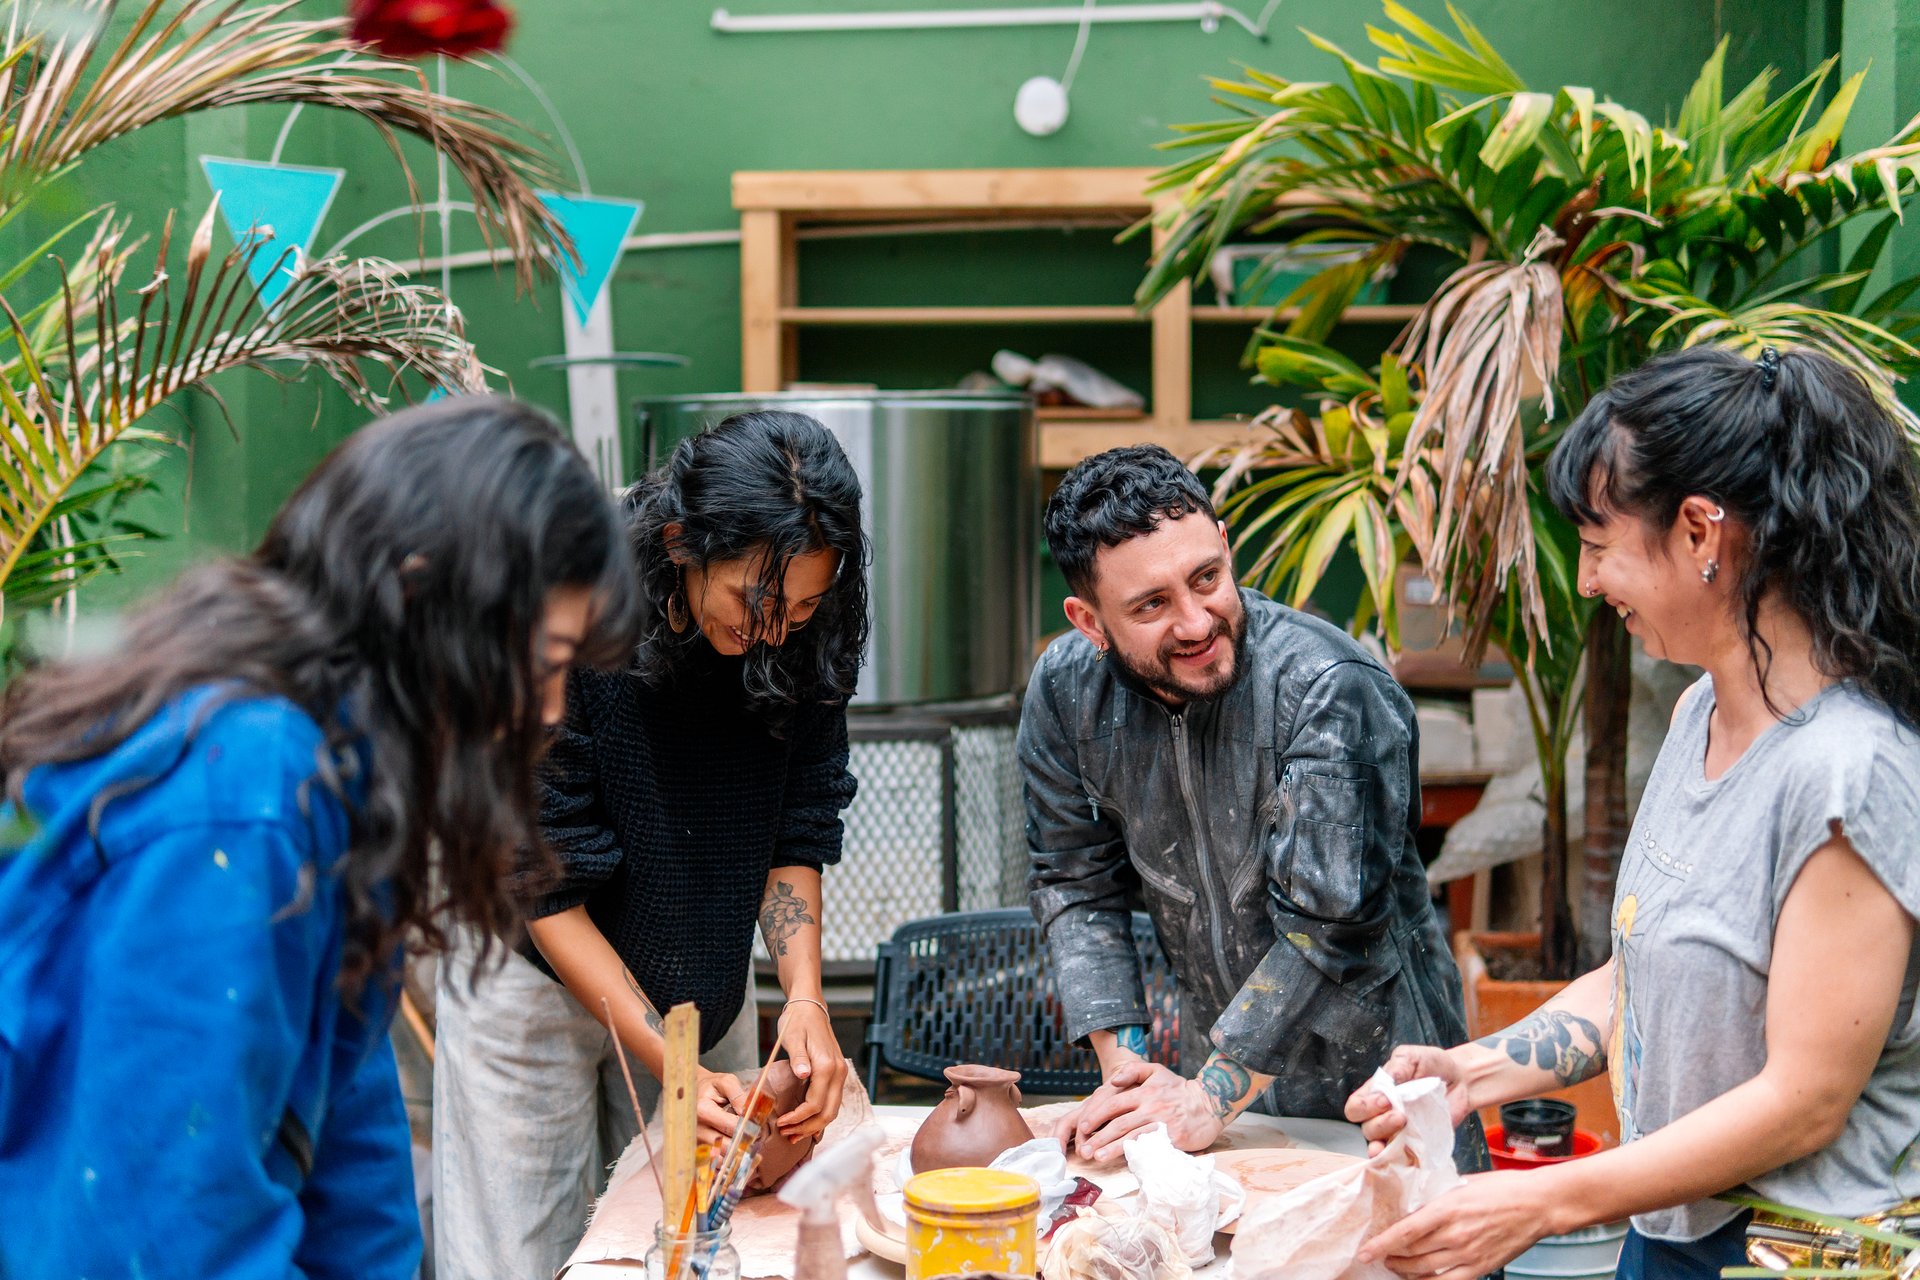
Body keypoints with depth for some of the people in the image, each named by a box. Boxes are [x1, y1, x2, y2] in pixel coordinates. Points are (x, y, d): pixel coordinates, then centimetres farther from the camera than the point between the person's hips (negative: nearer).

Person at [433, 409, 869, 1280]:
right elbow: (545, 890, -23)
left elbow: (794, 837, -4)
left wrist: (805, 996, -21)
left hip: (697, 981, 4)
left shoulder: (804, 639, -15)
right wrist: (670, 1065, -28)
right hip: (536, 972, -4)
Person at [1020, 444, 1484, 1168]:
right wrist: (1121, 1059, -9)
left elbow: (1328, 924, -27)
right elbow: (1074, 882, 1)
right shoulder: (1065, 690, -9)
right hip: (1221, 1048, 4)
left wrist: (1211, 1096, -25)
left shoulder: (1334, 691, -26)